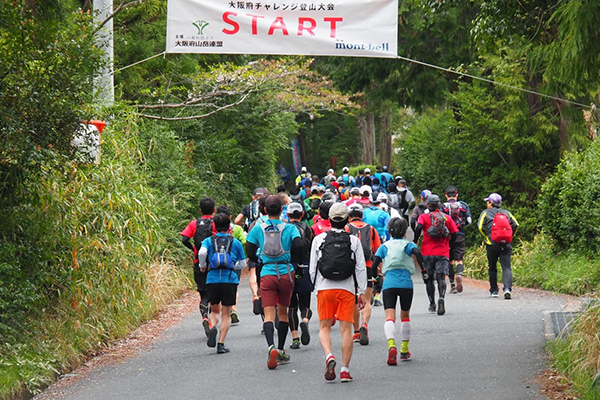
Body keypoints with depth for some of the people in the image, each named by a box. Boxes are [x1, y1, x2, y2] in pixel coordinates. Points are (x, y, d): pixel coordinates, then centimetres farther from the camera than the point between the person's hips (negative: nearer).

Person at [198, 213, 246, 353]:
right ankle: (221, 344, 0)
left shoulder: (208, 241, 6)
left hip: (212, 279, 1)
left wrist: (203, 266, 3)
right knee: (226, 314, 7)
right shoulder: (236, 242, 8)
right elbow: (242, 265, 10)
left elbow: (202, 253, -14)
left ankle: (212, 328, -13)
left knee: (215, 310, 17)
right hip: (230, 280, -1)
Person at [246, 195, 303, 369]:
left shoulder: (258, 228, 2)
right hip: (286, 273, 1)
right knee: (283, 313, 17)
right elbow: (298, 245, -14)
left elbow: (250, 253, 3)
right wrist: (293, 263, 3)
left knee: (269, 315, -6)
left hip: (267, 274, -1)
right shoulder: (289, 228, -1)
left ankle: (271, 347, -30)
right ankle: (281, 351, 22)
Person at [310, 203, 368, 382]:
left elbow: (312, 268, 5)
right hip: (347, 289, 0)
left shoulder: (319, 239, 2)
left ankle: (329, 356, -18)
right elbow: (361, 268, 0)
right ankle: (345, 369, -1)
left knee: (324, 327, 9)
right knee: (346, 329, 2)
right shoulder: (354, 241, 1)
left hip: (324, 288, 0)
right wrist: (362, 292, 6)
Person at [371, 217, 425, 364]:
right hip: (406, 283, 0)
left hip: (389, 284, 0)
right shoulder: (408, 245, 9)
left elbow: (374, 265, 5)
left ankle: (391, 345, -35)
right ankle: (404, 350, 24)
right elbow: (417, 253, -14)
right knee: (405, 316, 19)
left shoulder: (384, 246, 14)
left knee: (389, 317, -9)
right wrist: (422, 269, -3)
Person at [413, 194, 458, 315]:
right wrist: (448, 245, 20)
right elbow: (454, 234, 4)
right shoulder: (447, 218, 8)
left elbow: (419, 228, -16)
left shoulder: (423, 217, 3)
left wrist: (415, 242, -4)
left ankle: (432, 304, 15)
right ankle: (442, 298, -32)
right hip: (443, 253, 0)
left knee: (429, 279, 12)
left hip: (427, 253, 0)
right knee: (441, 277, -6)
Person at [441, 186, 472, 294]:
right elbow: (469, 221, 1)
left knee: (449, 261, 9)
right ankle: (459, 274, -28)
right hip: (460, 235, 0)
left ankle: (452, 285, 9)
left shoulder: (442, 207, -1)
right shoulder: (463, 205, 4)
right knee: (459, 259, 3)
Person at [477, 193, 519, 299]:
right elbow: (515, 225, 7)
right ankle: (507, 288, -25)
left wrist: (486, 237, 8)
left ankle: (494, 291, 18)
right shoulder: (506, 213, 16)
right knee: (506, 267, -5)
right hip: (506, 245, 2)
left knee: (492, 268, 13)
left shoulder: (486, 213, 8)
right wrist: (509, 236, 15)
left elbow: (480, 226, -5)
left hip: (492, 244, -2)